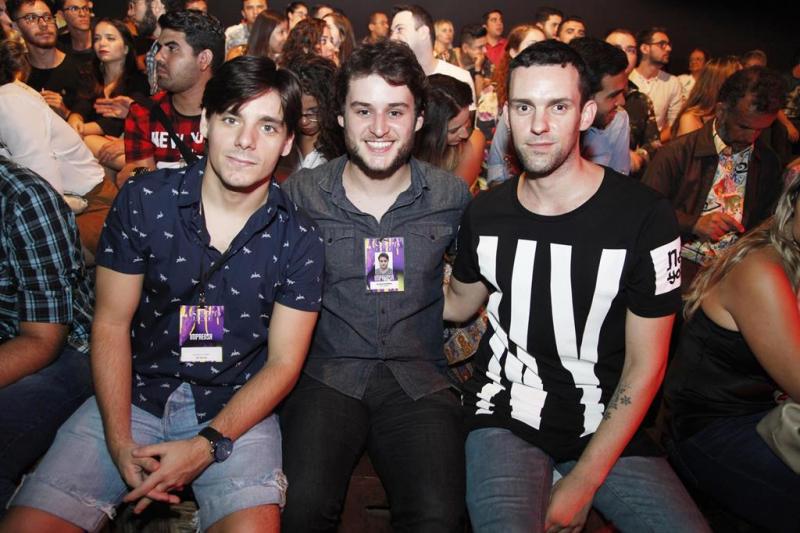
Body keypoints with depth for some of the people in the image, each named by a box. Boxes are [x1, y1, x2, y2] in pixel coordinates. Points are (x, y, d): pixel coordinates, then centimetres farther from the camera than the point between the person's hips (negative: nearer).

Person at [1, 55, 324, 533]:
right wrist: (120, 444, -11)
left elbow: (282, 363, -5)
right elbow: (111, 323, -2)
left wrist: (206, 446, -16)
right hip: (135, 396, 2)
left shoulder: (298, 238, -7)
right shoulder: (143, 201, -4)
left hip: (236, 409, -1)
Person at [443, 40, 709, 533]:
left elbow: (645, 366, -6)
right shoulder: (485, 212, -1)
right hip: (505, 416, 0)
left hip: (608, 425, 1)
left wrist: (583, 482, -10)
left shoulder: (646, 218, -10)